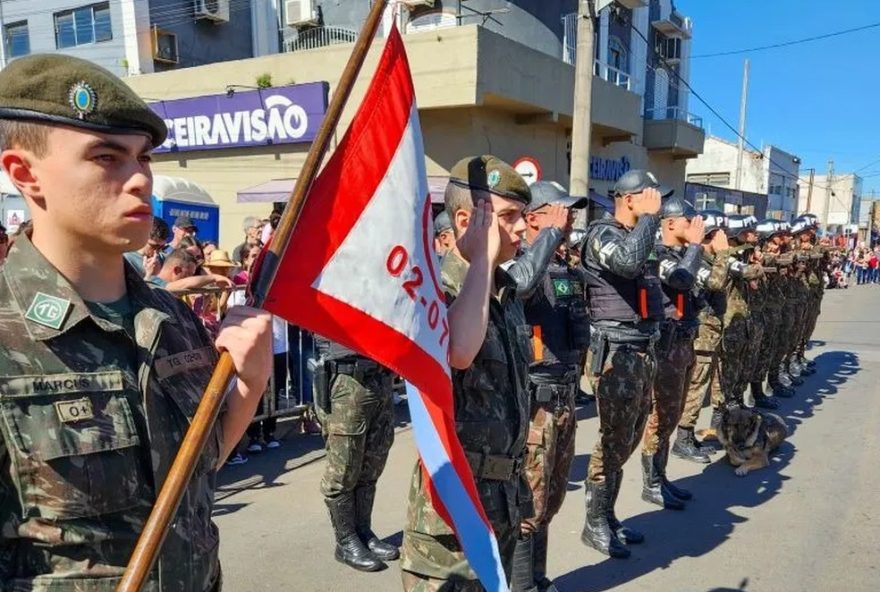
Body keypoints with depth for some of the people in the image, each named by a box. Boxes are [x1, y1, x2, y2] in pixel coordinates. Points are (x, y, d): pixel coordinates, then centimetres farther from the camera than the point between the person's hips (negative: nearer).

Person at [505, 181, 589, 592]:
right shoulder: (519, 263, -13)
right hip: (533, 401, -8)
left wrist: (572, 384, 19)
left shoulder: (569, 272, 11)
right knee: (527, 505, 1)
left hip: (565, 398, 9)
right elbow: (518, 283, -40)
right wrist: (551, 233, -26)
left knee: (550, 500, 20)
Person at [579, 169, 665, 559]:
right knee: (614, 441, -2)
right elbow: (628, 262, -32)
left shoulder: (637, 235, 16)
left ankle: (608, 516, 29)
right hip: (616, 353, -9)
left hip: (643, 351, 9)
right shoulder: (602, 233, -10)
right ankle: (594, 524, 13)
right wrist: (649, 216, -22)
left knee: (628, 440, 15)